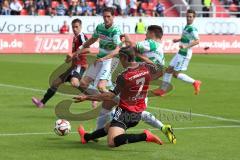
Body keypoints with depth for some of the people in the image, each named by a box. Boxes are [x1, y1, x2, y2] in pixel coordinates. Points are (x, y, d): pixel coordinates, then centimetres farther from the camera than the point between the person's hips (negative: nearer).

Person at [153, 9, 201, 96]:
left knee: (176, 74, -6)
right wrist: (178, 40, 22)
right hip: (180, 53, 9)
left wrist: (186, 46, -37)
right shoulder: (186, 27, 11)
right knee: (169, 70, 10)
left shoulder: (192, 29, -18)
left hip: (184, 54, -9)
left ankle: (195, 83, 5)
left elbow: (197, 41, -29)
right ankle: (163, 89, 15)